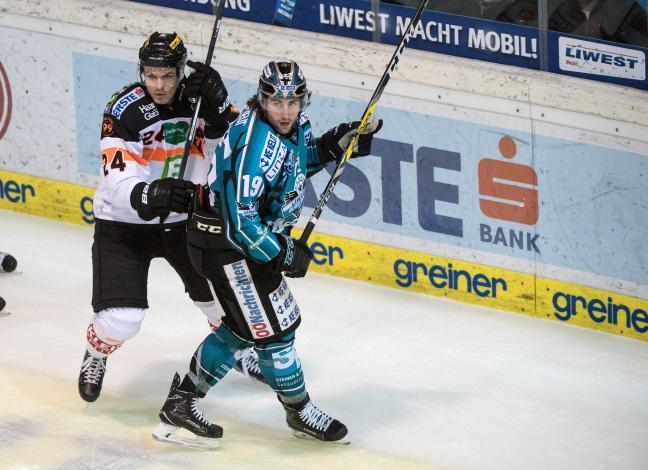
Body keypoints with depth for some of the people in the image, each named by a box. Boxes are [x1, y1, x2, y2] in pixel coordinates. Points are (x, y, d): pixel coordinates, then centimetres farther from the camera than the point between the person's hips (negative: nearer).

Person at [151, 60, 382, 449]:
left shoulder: (294, 124, -3)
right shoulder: (257, 147, -31)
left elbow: (299, 159, 20)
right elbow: (240, 221, -31)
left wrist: (336, 143, 2)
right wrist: (284, 254, -19)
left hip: (255, 234, 10)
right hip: (225, 241, -10)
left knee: (249, 323, 19)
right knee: (272, 327, -2)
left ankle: (182, 402, 26)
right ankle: (300, 412, 18)